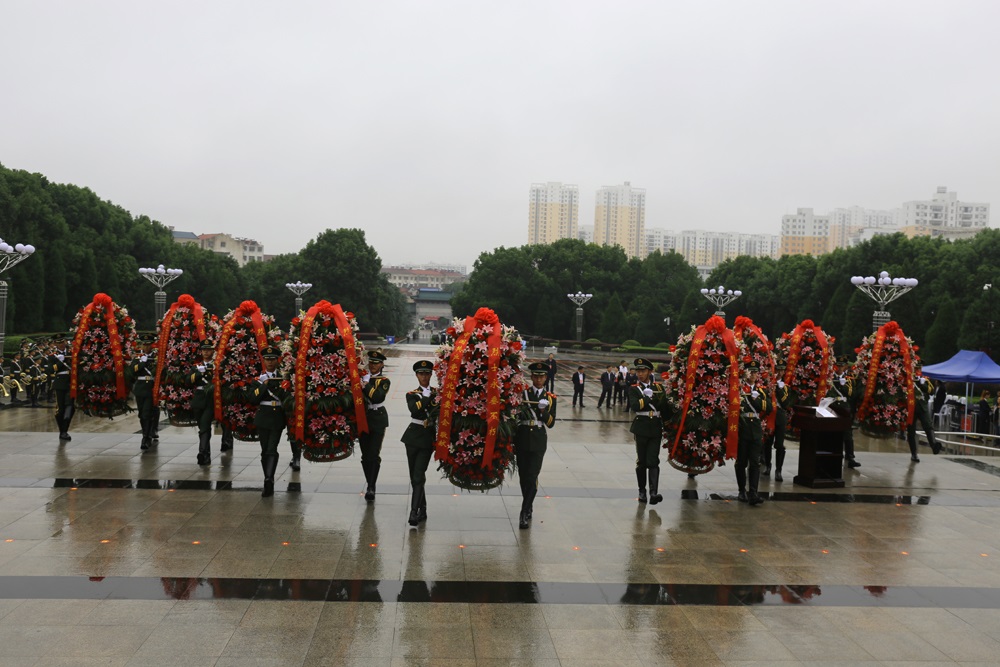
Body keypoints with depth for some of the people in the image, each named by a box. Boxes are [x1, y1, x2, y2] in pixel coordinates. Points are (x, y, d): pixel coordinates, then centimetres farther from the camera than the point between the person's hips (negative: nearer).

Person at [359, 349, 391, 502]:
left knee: (374, 454, -11)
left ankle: (371, 487, -11)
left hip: (378, 420, -3)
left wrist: (365, 386, -16)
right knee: (365, 455, 7)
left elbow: (378, 397, -16)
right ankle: (370, 486, 18)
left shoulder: (384, 381, 1)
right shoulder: (361, 376, 11)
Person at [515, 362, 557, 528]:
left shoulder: (550, 397, 6)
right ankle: (528, 508, 25)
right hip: (522, 440, 1)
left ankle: (524, 513, -9)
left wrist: (543, 411, -15)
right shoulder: (522, 393, 3)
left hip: (538, 441, -1)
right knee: (523, 477, 8)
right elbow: (513, 416, 5)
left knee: (532, 477, -10)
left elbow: (550, 423, 4)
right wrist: (511, 442, 3)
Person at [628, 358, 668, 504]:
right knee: (641, 462, 7)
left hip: (656, 428, 1)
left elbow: (665, 407, 0)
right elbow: (635, 406, -16)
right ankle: (642, 491, 19)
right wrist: (649, 398, -11)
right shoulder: (634, 389, 3)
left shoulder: (658, 387, 10)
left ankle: (654, 493, -17)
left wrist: (651, 397, -8)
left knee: (653, 461, -8)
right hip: (641, 429, -1)